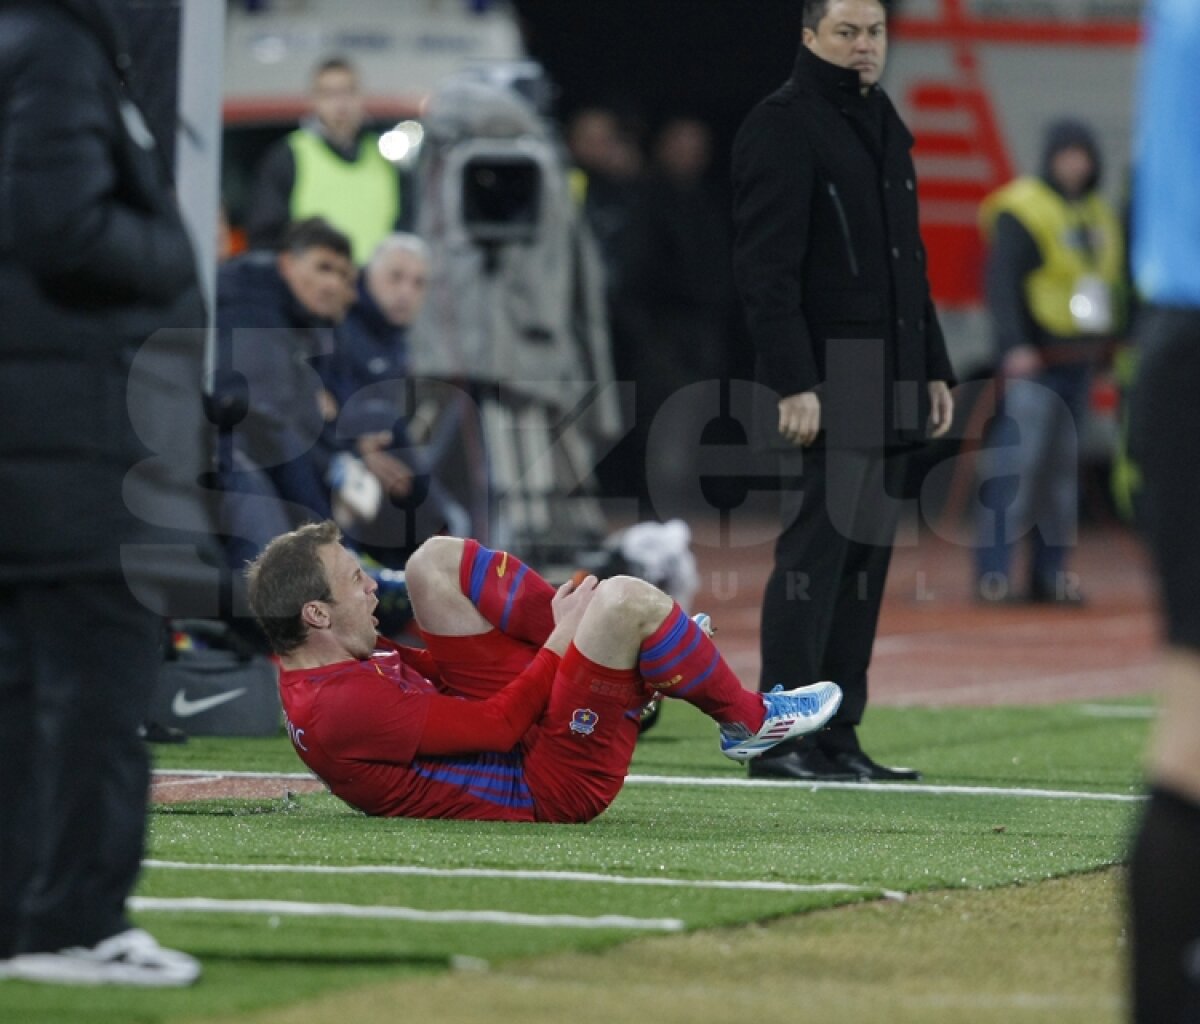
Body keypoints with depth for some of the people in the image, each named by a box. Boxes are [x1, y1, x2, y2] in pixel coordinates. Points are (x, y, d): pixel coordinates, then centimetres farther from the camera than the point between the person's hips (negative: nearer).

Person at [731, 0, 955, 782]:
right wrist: (793, 383, -20)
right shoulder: (782, 127, -8)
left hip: (889, 391, 8)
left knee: (867, 557, 7)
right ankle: (782, 739, -7)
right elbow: (766, 267, -14)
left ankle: (838, 736, 11)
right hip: (824, 387, -8)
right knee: (814, 551, -10)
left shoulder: (886, 127, 19)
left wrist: (934, 370, 18)